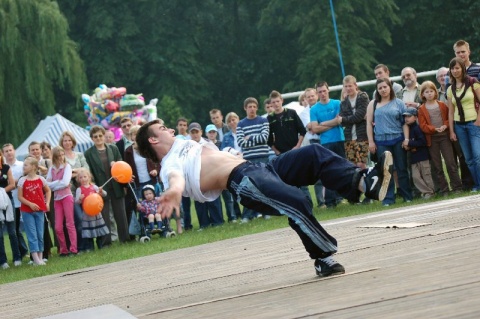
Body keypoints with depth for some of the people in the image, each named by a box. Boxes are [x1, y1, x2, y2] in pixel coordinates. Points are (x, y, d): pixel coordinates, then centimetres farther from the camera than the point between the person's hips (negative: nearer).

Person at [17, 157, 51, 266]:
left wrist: (47, 203, 3)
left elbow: (48, 191, 15)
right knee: (32, 235, -4)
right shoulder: (22, 180, -4)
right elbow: (20, 196, -4)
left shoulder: (41, 179, 0)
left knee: (40, 234, 6)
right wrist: (30, 204, -16)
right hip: (27, 211, -2)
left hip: (39, 210, 2)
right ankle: (36, 259, -7)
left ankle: (40, 257, 12)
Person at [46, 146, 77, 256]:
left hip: (67, 196, -4)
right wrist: (59, 183, -11)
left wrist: (53, 184, -4)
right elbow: (47, 184, 1)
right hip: (57, 198, 4)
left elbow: (65, 182, -14)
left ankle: (73, 249, -4)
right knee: (58, 227, 1)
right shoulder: (52, 169, 9)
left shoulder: (66, 166, -2)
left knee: (70, 224, -3)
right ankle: (63, 250, 10)